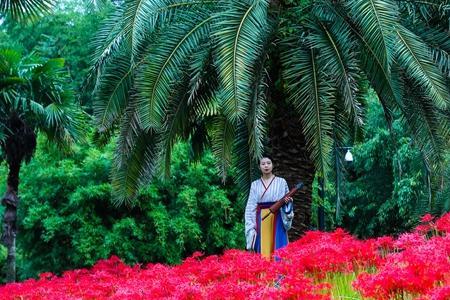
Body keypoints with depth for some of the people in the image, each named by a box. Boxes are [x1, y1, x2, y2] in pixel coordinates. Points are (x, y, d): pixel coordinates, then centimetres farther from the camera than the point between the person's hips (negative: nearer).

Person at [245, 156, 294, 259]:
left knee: (278, 247, -7)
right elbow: (251, 206, 8)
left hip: (277, 218, -1)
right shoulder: (255, 184, 11)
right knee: (262, 248, -2)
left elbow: (287, 201, 10)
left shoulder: (281, 182, 7)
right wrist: (250, 223, -2)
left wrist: (288, 201, -13)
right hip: (261, 220, 2)